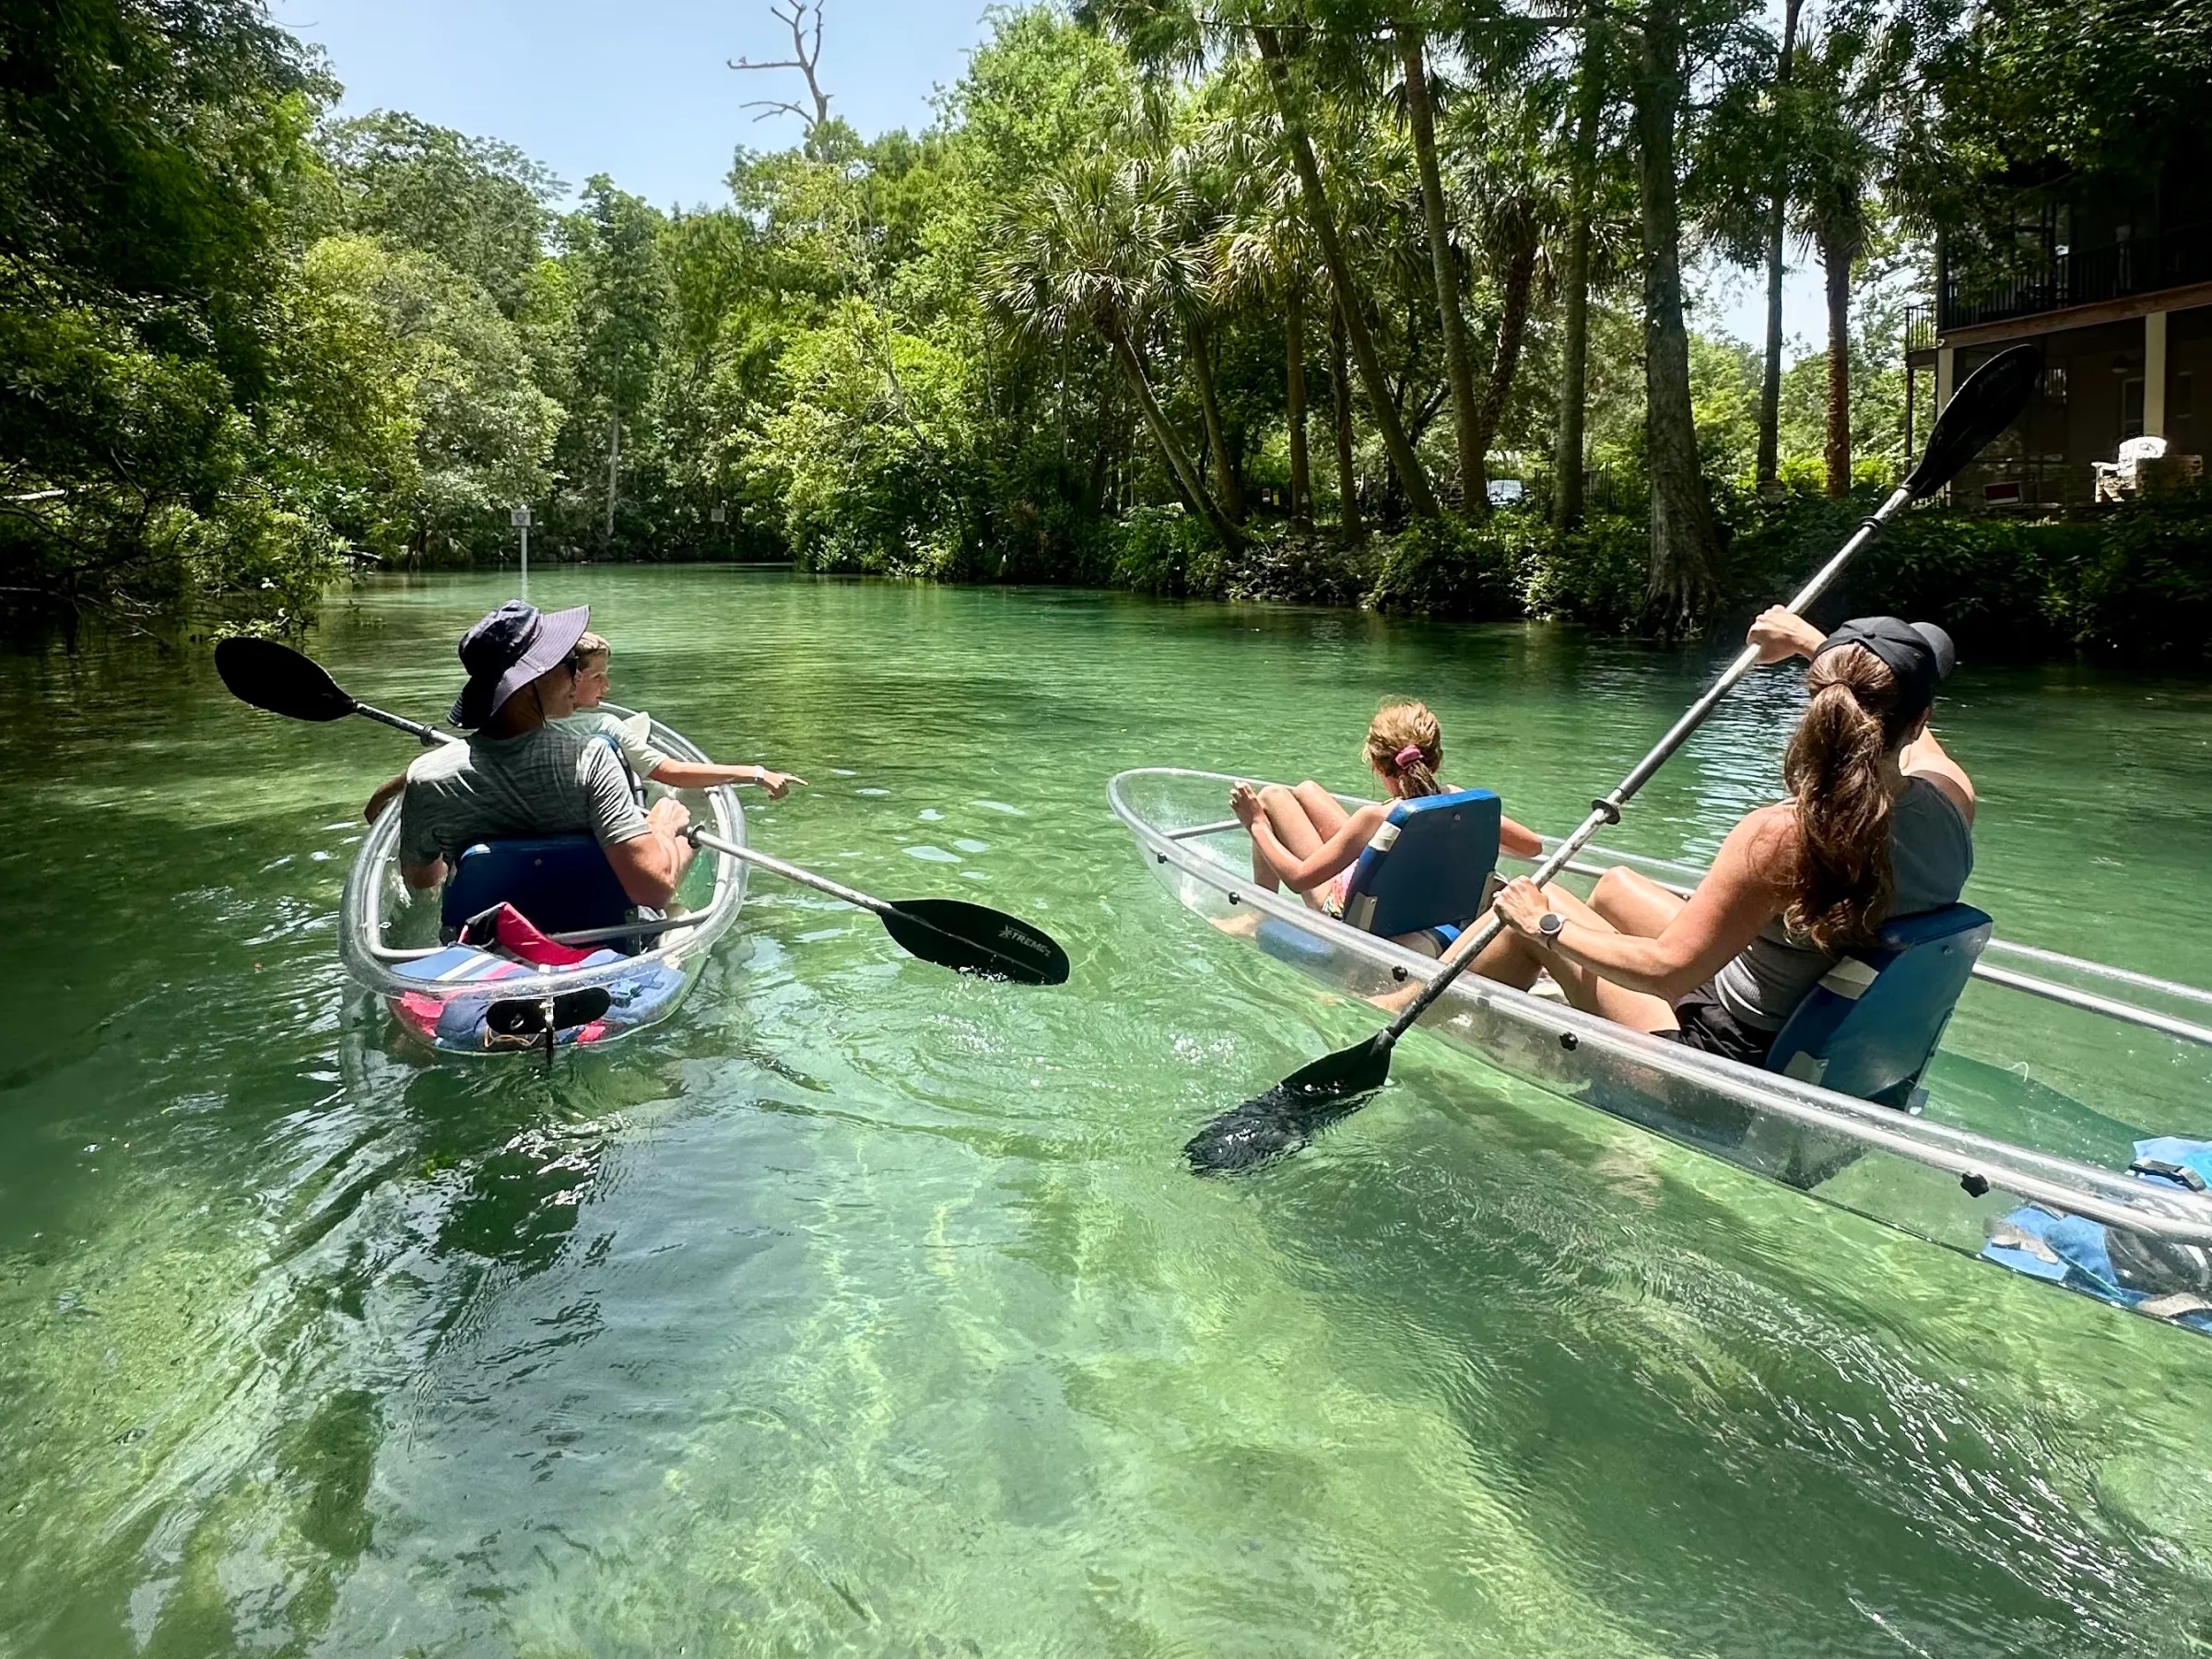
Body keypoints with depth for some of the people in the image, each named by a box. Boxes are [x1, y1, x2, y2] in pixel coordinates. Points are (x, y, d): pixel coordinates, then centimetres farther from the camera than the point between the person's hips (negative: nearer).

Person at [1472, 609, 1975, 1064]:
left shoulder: (1781, 836, -35)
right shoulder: (1951, 797, -14)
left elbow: (1667, 968, -29)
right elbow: (1906, 729, 11)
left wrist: (1548, 926, -15)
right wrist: (1814, 642, 21)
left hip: (1734, 1059, -7)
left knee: (1534, 915, 7)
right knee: (1615, 886, 24)